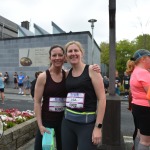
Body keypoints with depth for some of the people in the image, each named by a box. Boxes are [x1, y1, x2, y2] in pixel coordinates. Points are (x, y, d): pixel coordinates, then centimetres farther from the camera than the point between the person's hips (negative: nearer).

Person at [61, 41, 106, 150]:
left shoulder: (91, 70, -7)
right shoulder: (67, 74, 6)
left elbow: (102, 98, -10)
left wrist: (98, 127, -13)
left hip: (87, 122, -4)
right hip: (67, 121, 5)